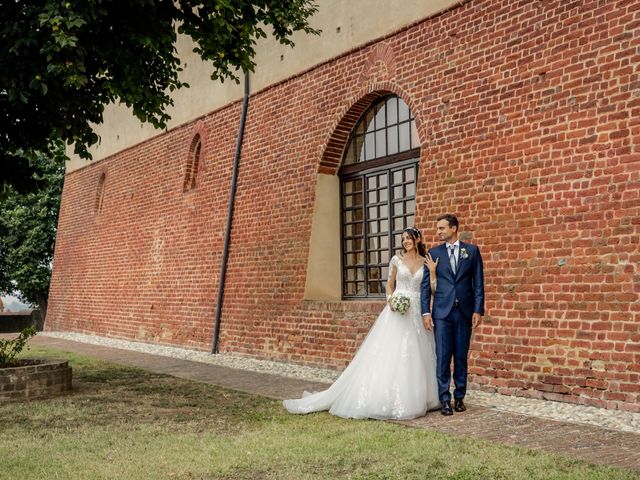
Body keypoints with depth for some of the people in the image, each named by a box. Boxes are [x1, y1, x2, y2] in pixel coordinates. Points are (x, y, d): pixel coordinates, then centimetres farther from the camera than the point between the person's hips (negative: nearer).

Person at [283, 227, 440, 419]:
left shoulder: (427, 262, 7)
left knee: (416, 357, 2)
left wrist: (433, 271, -8)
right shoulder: (397, 260, 4)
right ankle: (384, 399, 1)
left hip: (417, 313, 2)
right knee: (388, 354, -5)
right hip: (398, 310, -1)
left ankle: (415, 399, 14)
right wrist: (390, 299, -7)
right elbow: (390, 284, 11)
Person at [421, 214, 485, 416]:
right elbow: (426, 284, 4)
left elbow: (478, 283, 4)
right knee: (443, 357, -3)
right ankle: (445, 400, 4)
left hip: (465, 312, 0)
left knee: (461, 357, 7)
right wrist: (425, 312, -4)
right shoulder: (433, 253, 7)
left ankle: (459, 397, 18)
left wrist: (478, 310, -4)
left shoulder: (472, 251, 6)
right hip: (442, 311, 0)